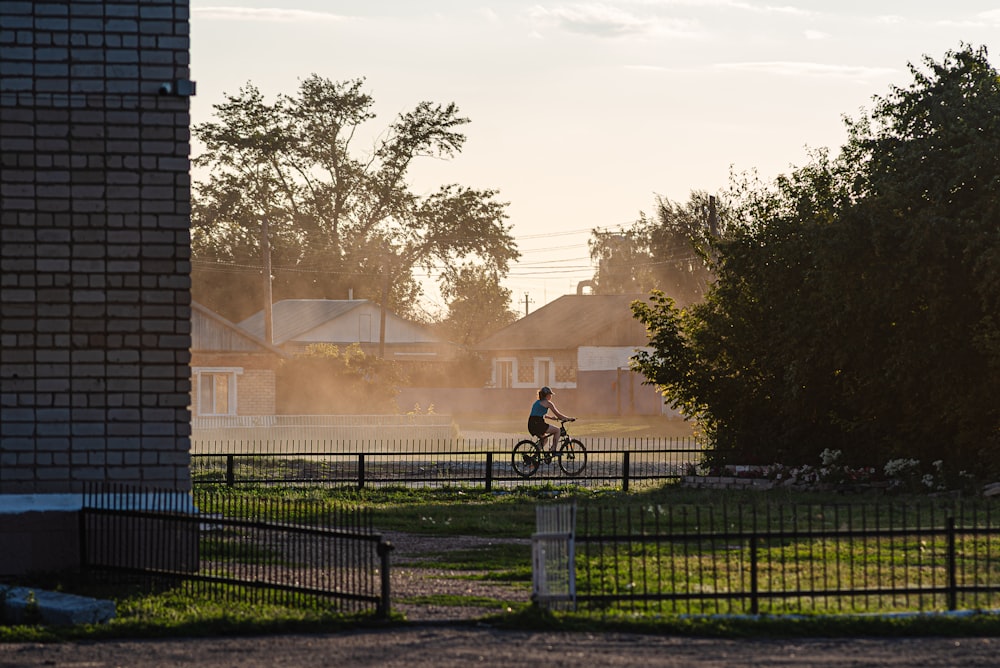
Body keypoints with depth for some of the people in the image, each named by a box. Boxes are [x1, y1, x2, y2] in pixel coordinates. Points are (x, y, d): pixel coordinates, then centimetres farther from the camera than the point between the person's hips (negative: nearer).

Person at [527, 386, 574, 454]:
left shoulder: (537, 402, 22)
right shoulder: (548, 403, -2)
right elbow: (558, 415, 1)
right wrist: (569, 418, 13)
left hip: (531, 426, 8)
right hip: (538, 424, -8)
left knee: (544, 438, 32)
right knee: (557, 430, 8)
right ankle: (553, 450, 5)